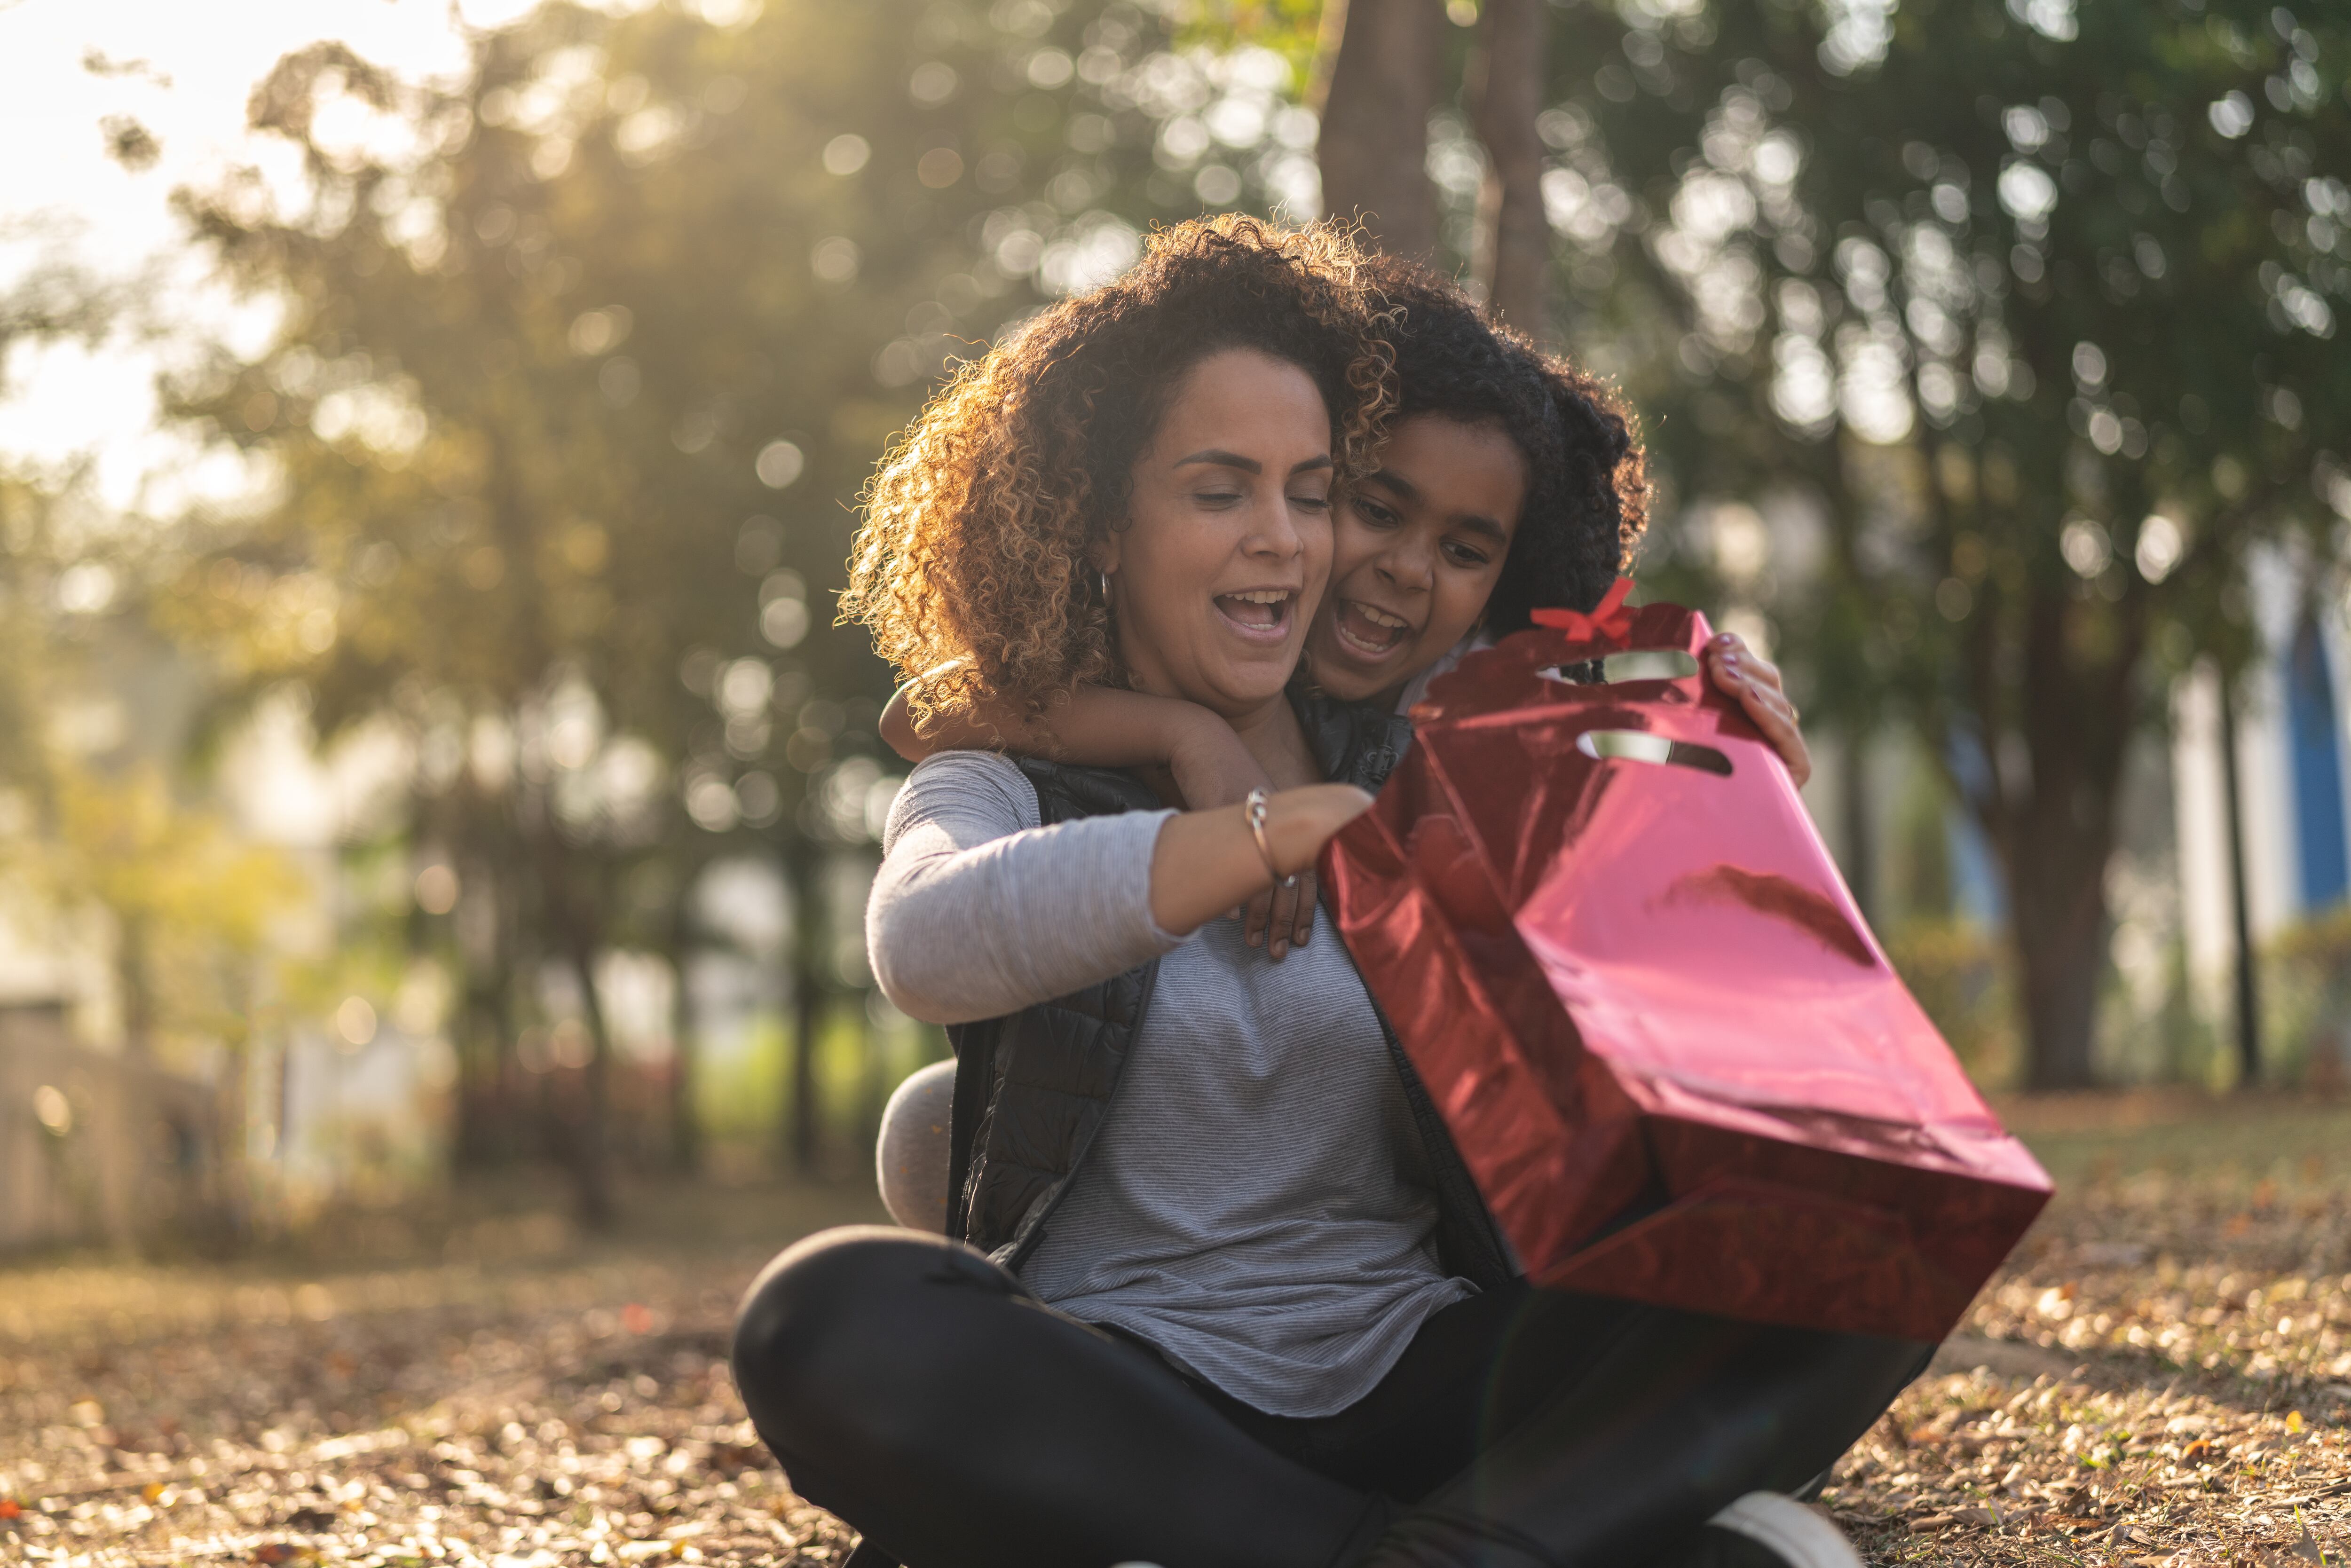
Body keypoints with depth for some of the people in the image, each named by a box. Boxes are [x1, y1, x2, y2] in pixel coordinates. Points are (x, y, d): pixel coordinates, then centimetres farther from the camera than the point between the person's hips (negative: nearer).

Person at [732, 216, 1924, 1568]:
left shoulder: (1416, 776, 15)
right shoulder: (1004, 791, 7)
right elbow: (928, 944, -19)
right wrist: (1293, 828, -32)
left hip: (1413, 1389, 2)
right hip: (1112, 1419, -2)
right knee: (829, 1321, -34)